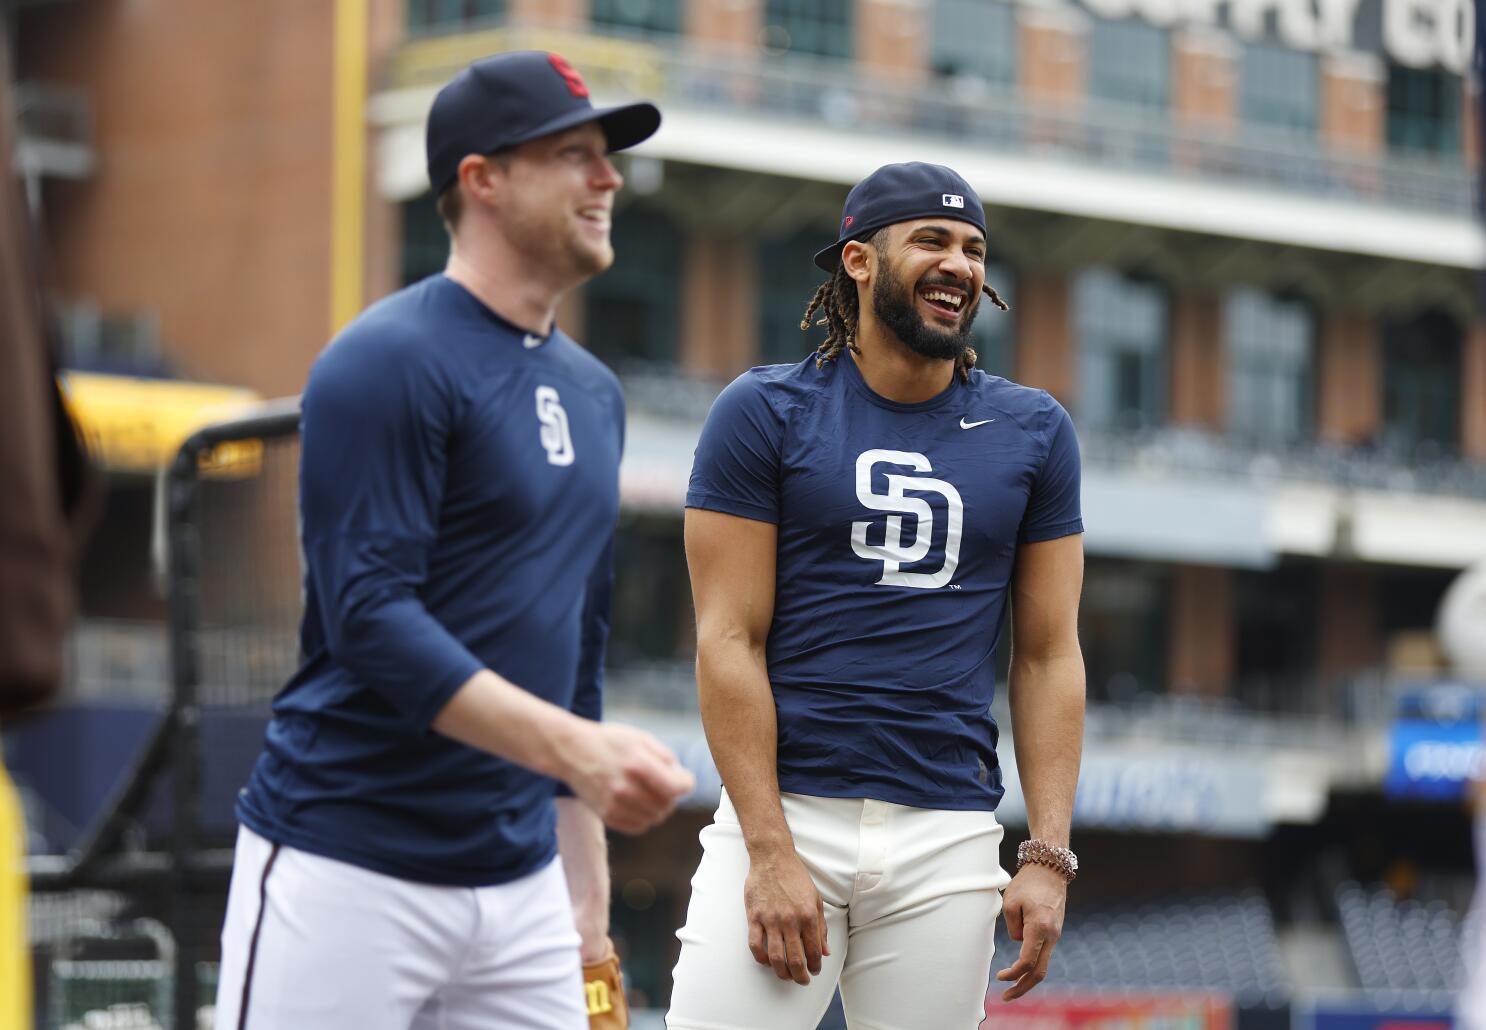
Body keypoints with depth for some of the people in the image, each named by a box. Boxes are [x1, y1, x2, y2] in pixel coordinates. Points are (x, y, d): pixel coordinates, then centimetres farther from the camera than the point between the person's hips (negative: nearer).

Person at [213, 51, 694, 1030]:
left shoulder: (593, 391, 16)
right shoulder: (391, 362, -10)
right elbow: (369, 618, -18)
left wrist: (584, 876, 18)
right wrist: (573, 747, -28)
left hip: (520, 884, 8)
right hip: (346, 873, -7)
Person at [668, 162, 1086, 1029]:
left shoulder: (1034, 432, 11)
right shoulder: (766, 413, 2)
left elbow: (1049, 656, 11)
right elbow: (730, 641, -3)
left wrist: (1050, 857, 1)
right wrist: (770, 852, -12)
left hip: (947, 833, 3)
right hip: (786, 809, -2)